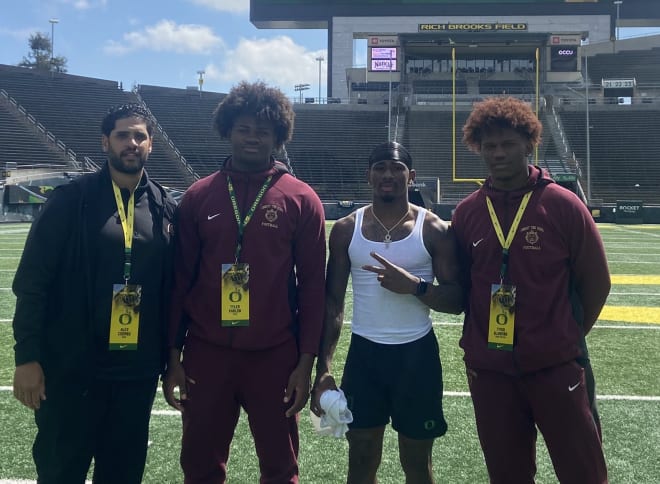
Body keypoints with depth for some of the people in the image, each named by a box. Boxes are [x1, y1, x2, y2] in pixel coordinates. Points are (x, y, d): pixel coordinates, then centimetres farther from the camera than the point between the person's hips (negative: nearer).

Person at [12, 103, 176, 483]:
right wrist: (27, 357, -10)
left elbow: (174, 289, 8)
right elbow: (32, 282, -6)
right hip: (70, 368, -3)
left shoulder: (167, 209, 5)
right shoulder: (70, 200, -4)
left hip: (138, 370, 3)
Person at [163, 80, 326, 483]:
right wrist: (173, 355, 3)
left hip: (275, 357, -1)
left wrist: (307, 361, -5)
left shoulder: (301, 200, -2)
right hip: (206, 355, 2)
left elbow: (312, 285, -1)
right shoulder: (199, 196, 3)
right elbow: (180, 280, 5)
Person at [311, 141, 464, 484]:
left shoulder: (434, 229, -3)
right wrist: (323, 369, -4)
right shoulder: (346, 229, 1)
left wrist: (416, 286, -23)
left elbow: (457, 301, -4)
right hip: (364, 353, 1)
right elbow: (332, 301, 2)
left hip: (416, 353, -1)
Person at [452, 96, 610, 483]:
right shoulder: (467, 212, 2)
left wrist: (568, 338, 5)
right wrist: (480, 342, 7)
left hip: (556, 367, -2)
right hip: (489, 370, 3)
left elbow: (596, 281, 0)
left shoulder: (563, 205, -6)